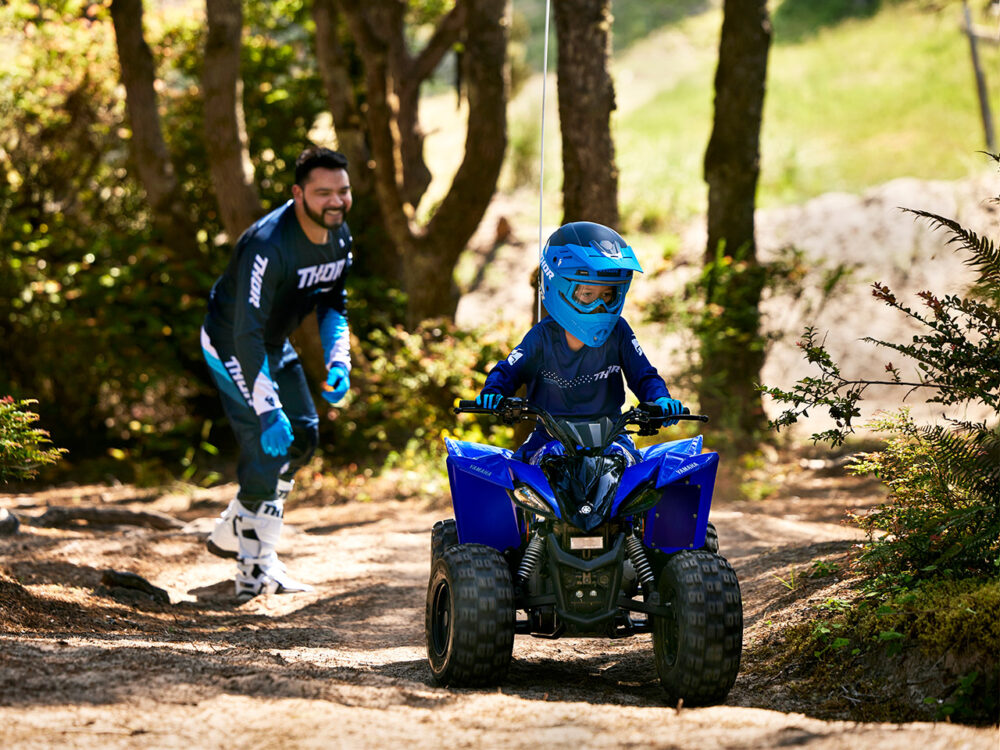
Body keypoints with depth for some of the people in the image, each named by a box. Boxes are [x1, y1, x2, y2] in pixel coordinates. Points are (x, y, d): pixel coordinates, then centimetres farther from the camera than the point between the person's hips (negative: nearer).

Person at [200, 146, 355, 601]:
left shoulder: (339, 237, -7)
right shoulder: (268, 246, -34)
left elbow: (333, 303, 9)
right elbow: (247, 333, -35)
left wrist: (338, 362, -8)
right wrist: (268, 411, -38)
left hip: (275, 343, 9)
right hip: (231, 344, -9)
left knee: (303, 436, 10)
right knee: (266, 444, -16)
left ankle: (231, 533, 24)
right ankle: (256, 571, -8)